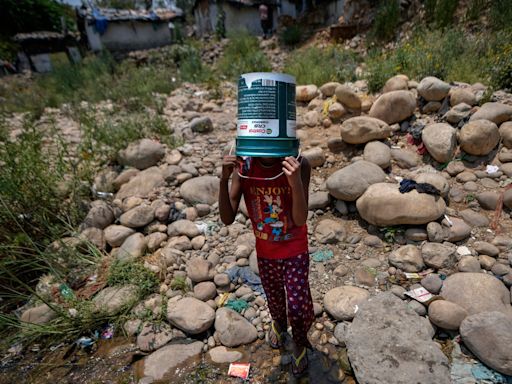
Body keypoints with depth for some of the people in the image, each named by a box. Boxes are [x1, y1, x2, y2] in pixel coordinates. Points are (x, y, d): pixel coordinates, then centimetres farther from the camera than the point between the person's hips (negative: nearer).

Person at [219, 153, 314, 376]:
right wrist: (224, 179, -33)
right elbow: (227, 219, -20)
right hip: (265, 253, 2)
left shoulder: (298, 165, -24)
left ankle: (300, 343, 39)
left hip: (295, 251, -2)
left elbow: (300, 220, -26)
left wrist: (296, 182, -42)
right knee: (274, 298, 23)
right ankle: (278, 322, 59)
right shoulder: (243, 166, -19)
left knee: (297, 306, 3)